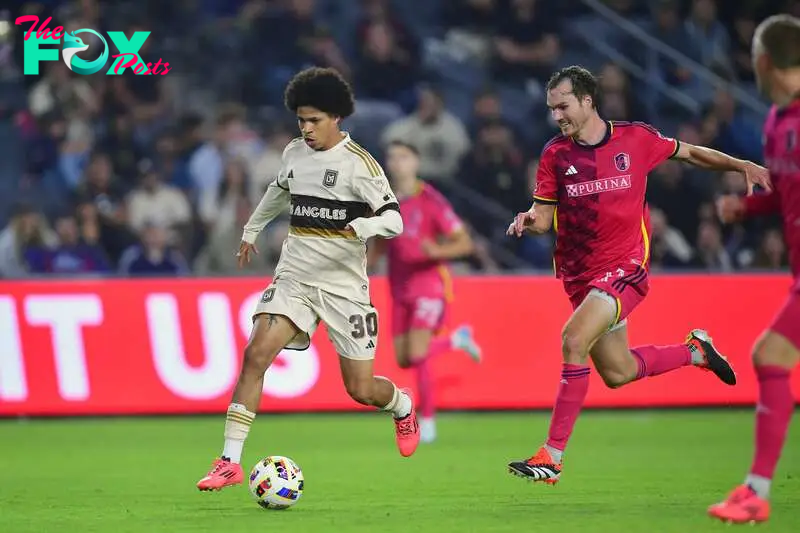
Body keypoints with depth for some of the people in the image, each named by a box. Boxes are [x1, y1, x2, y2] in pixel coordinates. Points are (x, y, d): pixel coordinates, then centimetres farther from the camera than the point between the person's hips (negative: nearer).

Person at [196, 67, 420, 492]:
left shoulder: (359, 163, -10)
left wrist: (365, 225, -36)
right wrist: (252, 228, 39)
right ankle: (230, 461, -19)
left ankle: (403, 407, 40)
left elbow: (394, 219, -15)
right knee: (256, 353, -19)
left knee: (361, 389, 1)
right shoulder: (294, 153, 7)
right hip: (294, 276, 4)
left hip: (343, 283, -4)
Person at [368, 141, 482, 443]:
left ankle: (427, 421, 1)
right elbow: (380, 245, 19)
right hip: (400, 290, 6)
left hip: (429, 285, -6)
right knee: (403, 360, 5)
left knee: (417, 355, -16)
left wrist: (438, 251, -31)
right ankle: (457, 340, 33)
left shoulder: (430, 200, -12)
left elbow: (464, 243, -13)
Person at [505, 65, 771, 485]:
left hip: (625, 268, -5)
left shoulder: (636, 139, -4)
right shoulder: (555, 154, 1)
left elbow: (690, 153, 11)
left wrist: (742, 166, -1)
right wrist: (529, 221, -21)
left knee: (573, 339, -26)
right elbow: (544, 215, 3)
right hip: (580, 274, 5)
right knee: (618, 373, 13)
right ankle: (695, 351, 42)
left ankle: (552, 456, -22)